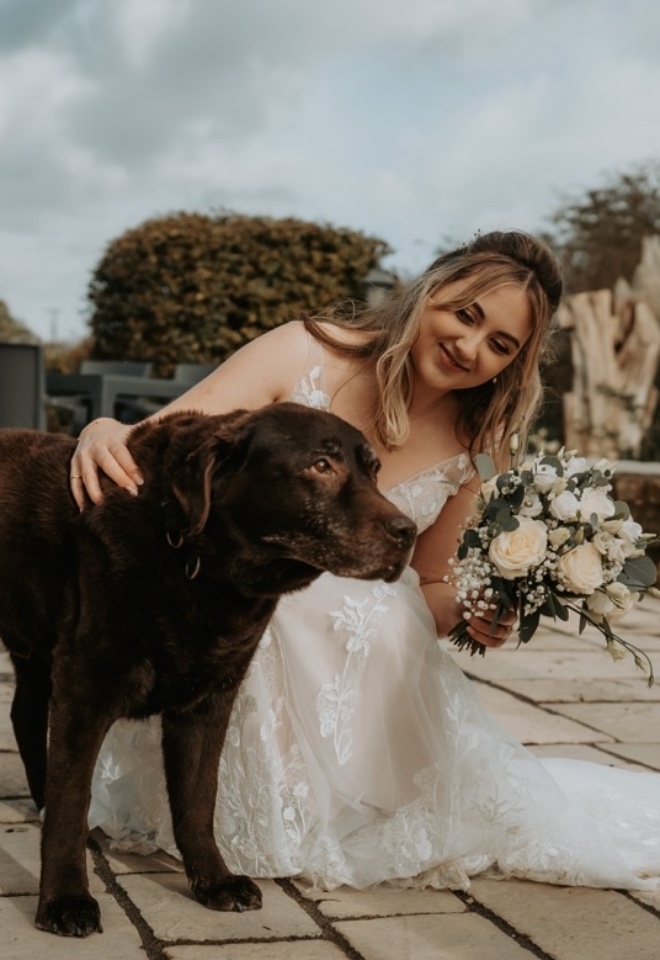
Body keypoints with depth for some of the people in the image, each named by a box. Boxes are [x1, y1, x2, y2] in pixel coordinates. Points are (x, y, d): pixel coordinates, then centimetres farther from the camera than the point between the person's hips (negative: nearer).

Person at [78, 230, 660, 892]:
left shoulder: (475, 449, -4)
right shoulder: (307, 354, -15)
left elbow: (426, 589, 9)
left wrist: (471, 611, -13)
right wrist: (103, 435, -43)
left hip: (364, 672, 3)